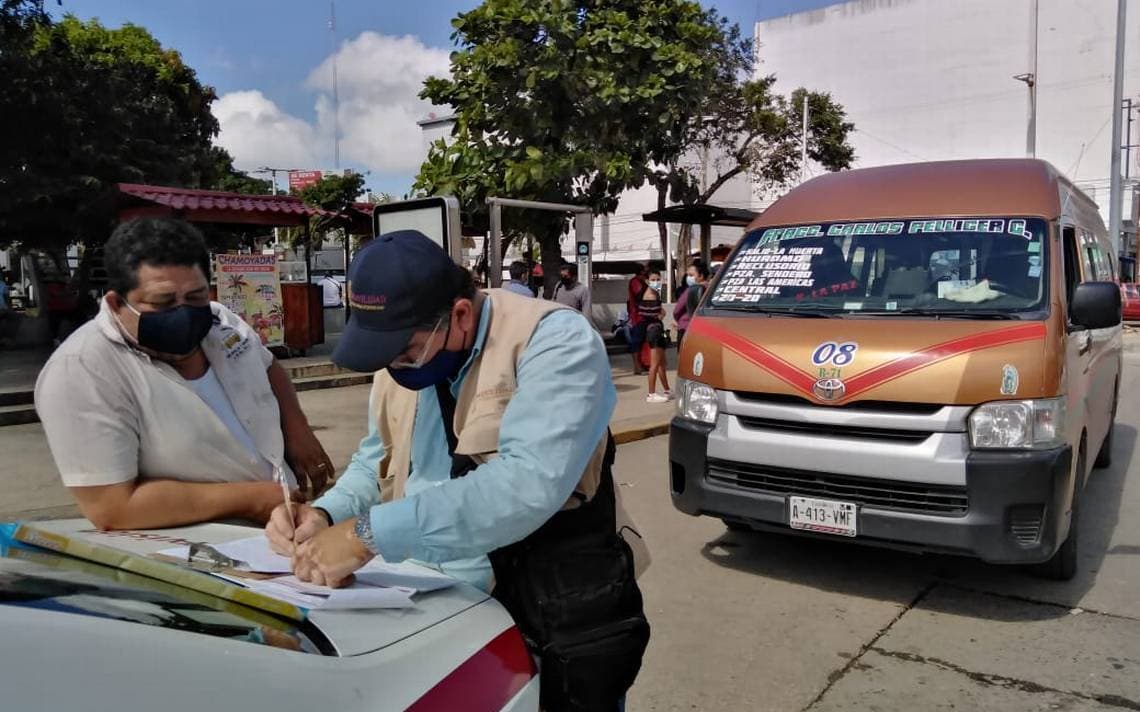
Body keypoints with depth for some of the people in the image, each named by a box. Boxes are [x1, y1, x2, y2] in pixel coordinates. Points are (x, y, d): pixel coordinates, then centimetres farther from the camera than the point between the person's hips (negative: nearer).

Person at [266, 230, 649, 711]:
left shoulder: (556, 341, -20)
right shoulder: (399, 364, 3)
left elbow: (528, 485, -33)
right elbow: (376, 465, 16)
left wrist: (370, 533, -31)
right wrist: (326, 515, -4)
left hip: (559, 630, -6)